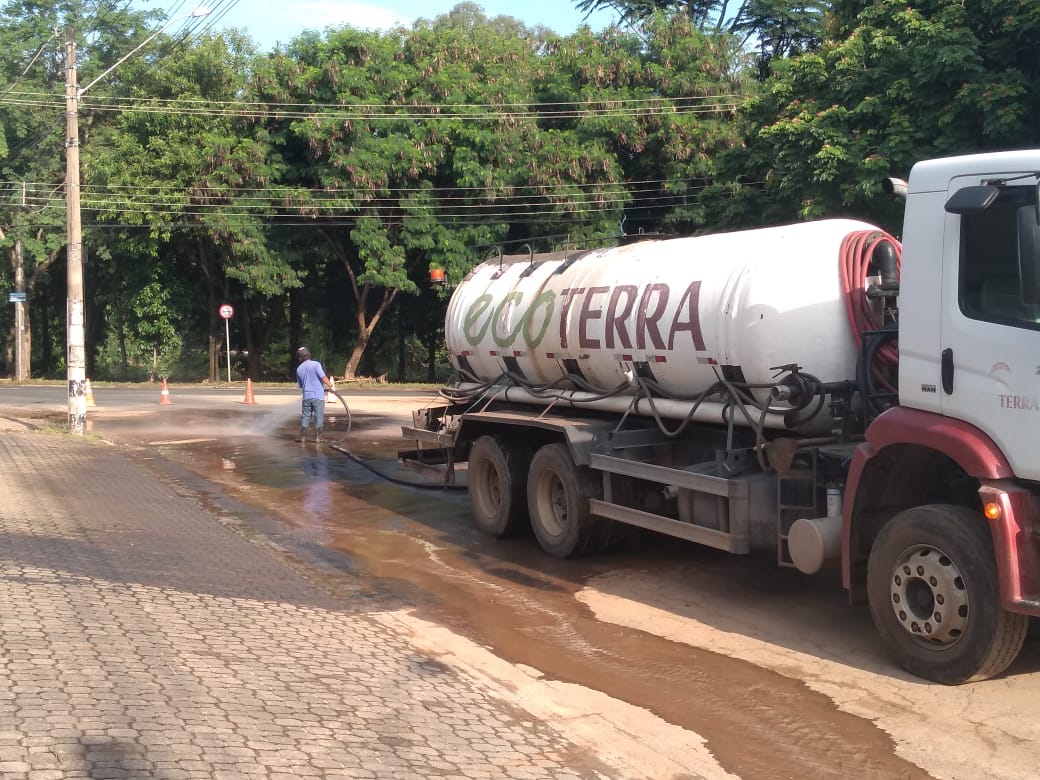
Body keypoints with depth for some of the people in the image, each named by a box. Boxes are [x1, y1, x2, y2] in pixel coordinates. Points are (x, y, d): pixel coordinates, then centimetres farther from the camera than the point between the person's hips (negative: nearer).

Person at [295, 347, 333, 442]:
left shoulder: (299, 369, 7)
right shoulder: (315, 364, -9)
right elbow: (324, 378, -16)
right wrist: (331, 386, -1)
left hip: (306, 396, 4)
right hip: (318, 396, -4)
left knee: (305, 416, 13)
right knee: (318, 417, 5)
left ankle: (302, 436, 11)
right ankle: (317, 437, 7)